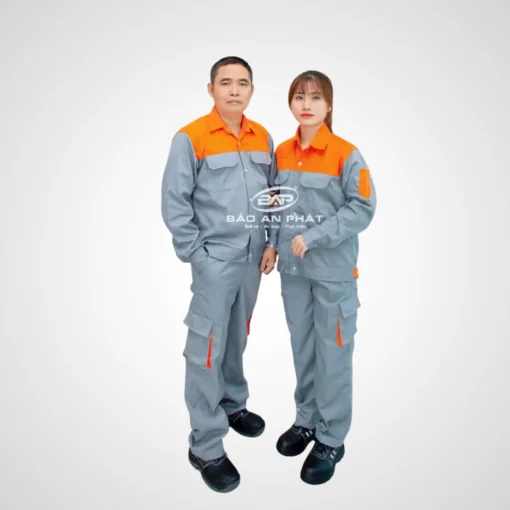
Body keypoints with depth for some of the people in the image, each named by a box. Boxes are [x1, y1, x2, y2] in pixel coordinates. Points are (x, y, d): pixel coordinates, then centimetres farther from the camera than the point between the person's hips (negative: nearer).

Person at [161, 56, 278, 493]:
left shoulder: (263, 138, 8)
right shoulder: (190, 139, -9)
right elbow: (174, 203, -10)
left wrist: (271, 242, 5)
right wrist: (197, 255, -12)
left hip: (253, 258, 6)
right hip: (214, 261, -5)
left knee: (238, 340, 19)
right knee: (207, 350, -1)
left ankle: (233, 404, 40)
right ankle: (206, 446, 12)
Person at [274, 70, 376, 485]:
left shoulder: (346, 154, -9)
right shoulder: (281, 153, 7)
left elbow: (363, 208, -13)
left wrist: (313, 237, -18)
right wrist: (278, 244, 1)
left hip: (334, 271, -5)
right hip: (293, 268, 5)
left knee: (332, 353, 4)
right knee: (302, 349, 16)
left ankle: (331, 439, 22)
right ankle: (306, 420, 35)